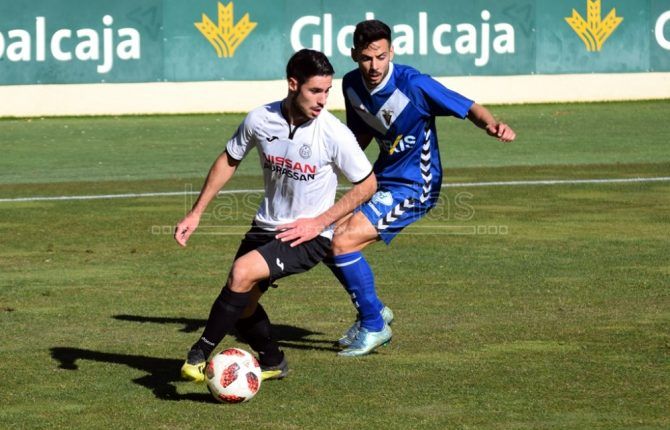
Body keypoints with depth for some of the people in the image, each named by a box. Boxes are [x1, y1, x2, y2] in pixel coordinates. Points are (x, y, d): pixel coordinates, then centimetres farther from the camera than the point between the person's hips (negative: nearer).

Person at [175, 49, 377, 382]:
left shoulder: (335, 134, -18)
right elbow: (229, 160, 9)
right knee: (241, 304, 10)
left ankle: (200, 355, -10)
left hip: (309, 237, -5)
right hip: (266, 226, 5)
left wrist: (319, 222, -13)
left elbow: (367, 184, -6)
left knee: (242, 273, -25)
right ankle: (272, 363, 39)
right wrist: (195, 213, 7)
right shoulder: (260, 120, -9)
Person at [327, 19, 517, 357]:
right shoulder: (352, 85, -2)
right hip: (383, 180, 8)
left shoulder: (413, 85, -23)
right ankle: (374, 311, 26)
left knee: (343, 243, -19)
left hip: (413, 187, -8)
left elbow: (469, 109, -22)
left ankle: (373, 327, -3)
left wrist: (493, 125, -43)